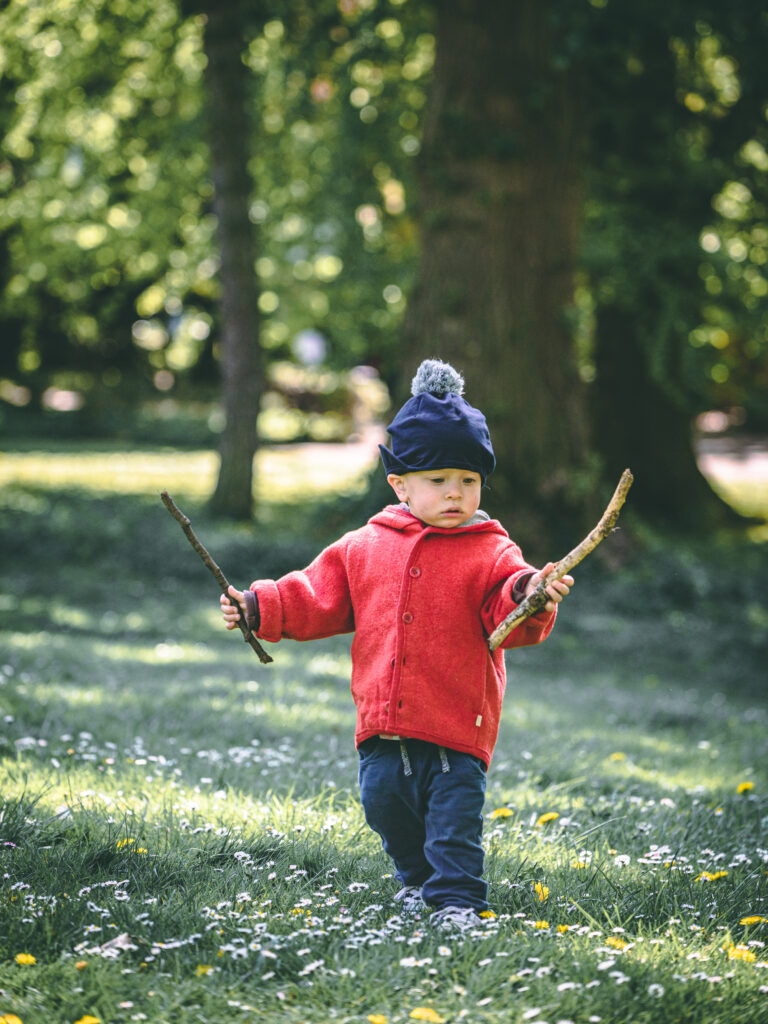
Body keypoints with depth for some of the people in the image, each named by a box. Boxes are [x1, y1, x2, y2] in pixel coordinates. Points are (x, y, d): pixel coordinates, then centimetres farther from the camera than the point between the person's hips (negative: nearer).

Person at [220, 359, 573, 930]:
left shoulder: (491, 556, -5)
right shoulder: (363, 547, 6)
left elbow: (511, 621, -15)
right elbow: (317, 599, 12)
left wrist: (529, 599, -37)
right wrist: (259, 607, 2)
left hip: (456, 731, -4)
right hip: (384, 727, 4)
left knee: (455, 819, -6)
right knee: (384, 800, 14)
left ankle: (457, 898, 5)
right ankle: (417, 877, 35)